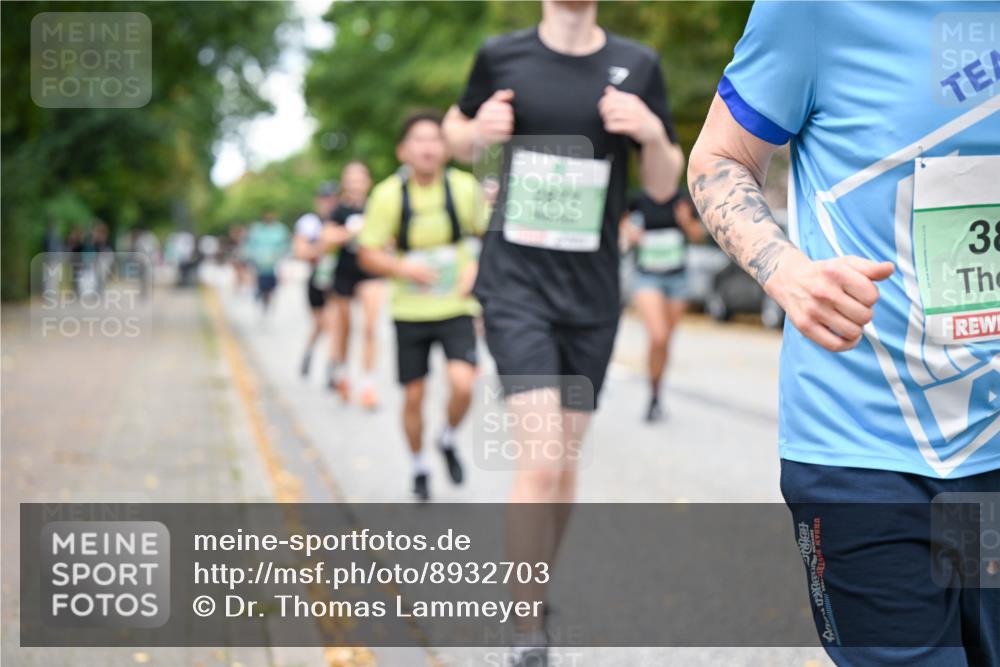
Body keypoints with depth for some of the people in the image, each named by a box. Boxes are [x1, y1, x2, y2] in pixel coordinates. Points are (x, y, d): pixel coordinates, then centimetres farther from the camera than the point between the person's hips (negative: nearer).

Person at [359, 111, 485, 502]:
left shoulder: (465, 187, -6)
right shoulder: (388, 195, -9)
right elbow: (368, 256, -3)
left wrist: (475, 267, -9)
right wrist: (403, 268, -22)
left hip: (456, 308, 0)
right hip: (410, 311, 0)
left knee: (462, 383, -20)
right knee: (413, 396, 6)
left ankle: (449, 440, 12)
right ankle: (418, 467, 30)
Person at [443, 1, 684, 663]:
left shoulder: (637, 66, 2)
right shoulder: (502, 56, 0)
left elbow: (664, 186, 6)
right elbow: (459, 130, 18)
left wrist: (654, 135, -15)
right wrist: (477, 131, -5)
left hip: (592, 293, 3)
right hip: (516, 284, -2)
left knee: (565, 463, 12)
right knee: (540, 459, -15)